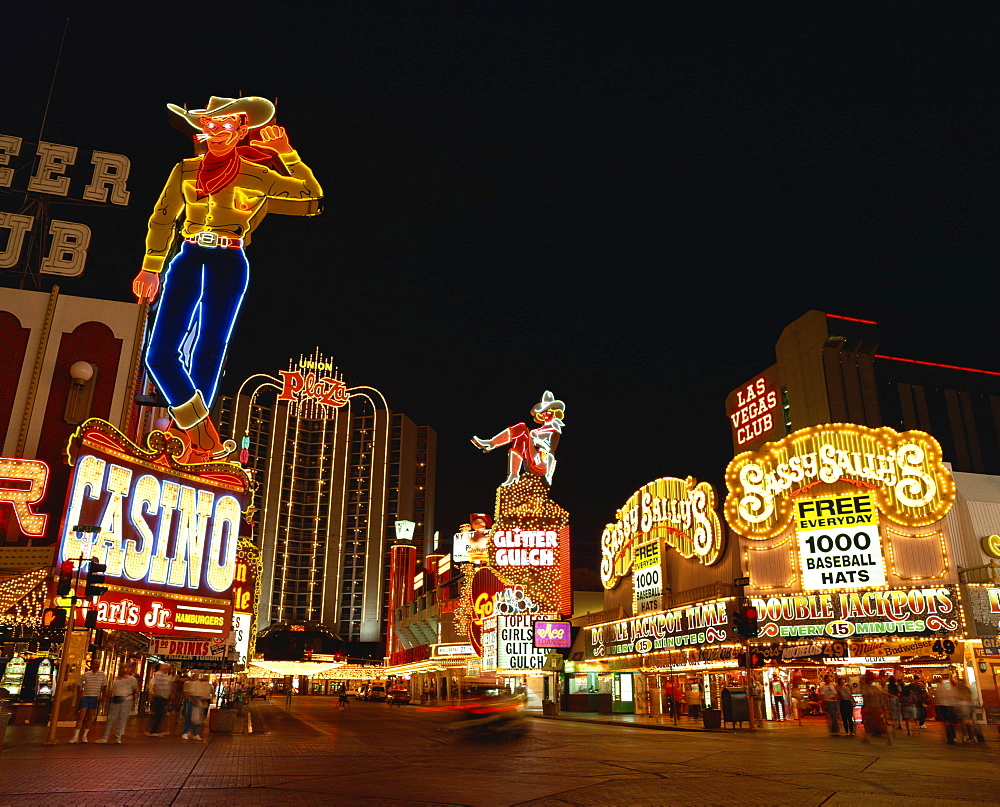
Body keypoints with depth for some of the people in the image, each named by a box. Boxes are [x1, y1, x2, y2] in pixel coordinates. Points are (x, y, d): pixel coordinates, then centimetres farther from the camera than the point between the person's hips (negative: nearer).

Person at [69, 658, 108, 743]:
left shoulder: (102, 675, 0)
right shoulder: (86, 674, 0)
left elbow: (104, 686, 6)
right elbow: (79, 684, 11)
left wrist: (102, 696, -1)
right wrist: (81, 693, -1)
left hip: (95, 698, 1)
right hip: (85, 697, -1)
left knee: (90, 718, 6)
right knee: (81, 717, -6)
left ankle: (84, 736, 18)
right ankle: (76, 736, -1)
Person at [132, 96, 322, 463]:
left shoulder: (258, 176, 3)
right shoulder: (185, 170, 10)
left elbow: (313, 193, 12)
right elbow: (162, 219, 17)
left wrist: (287, 153, 5)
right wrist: (151, 268, 16)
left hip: (228, 267, -3)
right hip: (187, 261, 3)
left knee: (207, 355, 1)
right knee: (159, 353, -6)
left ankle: (189, 437, 14)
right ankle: (204, 436, 3)